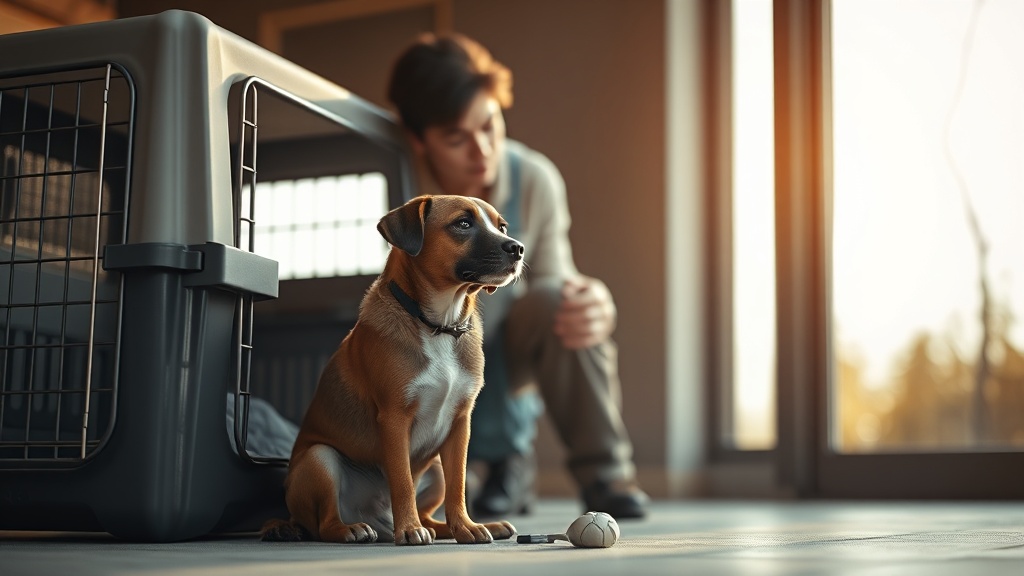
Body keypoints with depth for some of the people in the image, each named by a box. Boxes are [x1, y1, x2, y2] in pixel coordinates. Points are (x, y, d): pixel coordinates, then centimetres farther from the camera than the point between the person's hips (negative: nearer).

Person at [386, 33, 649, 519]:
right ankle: (508, 462, 10)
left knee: (557, 301, -31)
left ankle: (603, 471, -14)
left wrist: (593, 308, -35)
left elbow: (553, 280, -11)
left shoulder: (535, 181, -17)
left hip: (506, 363, 1)